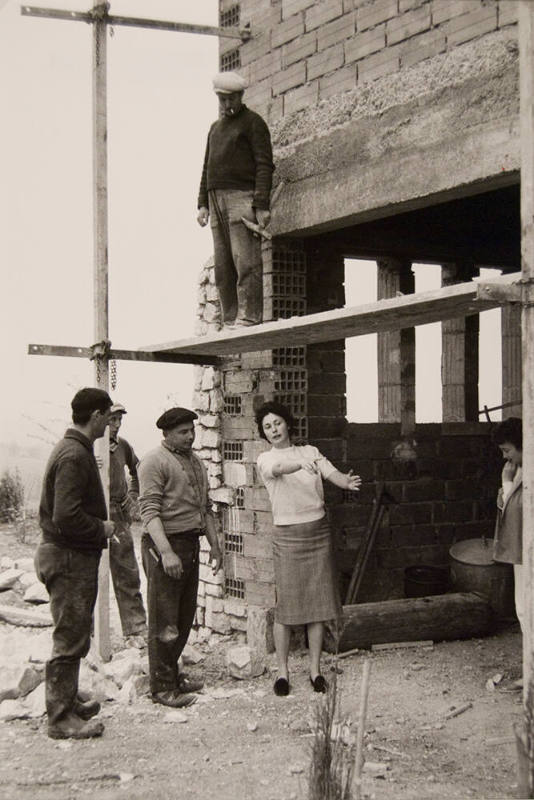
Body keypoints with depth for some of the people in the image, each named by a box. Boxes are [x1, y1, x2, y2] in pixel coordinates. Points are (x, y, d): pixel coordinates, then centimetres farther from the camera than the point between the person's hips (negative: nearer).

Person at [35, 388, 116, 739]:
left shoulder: (75, 449, 13)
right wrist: (102, 529, -14)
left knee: (74, 636, 19)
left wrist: (102, 528, 11)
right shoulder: (74, 456, -20)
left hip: (73, 556, 11)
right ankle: (61, 718, 5)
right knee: (70, 640, -3)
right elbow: (66, 517, -28)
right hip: (70, 557, -11)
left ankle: (67, 702, 31)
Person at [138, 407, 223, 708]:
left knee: (185, 617, 13)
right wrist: (166, 552, -26)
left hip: (190, 544, 8)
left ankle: (173, 674, 25)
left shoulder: (196, 463, 17)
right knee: (164, 621, -4)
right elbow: (150, 511, -18)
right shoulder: (155, 461, -11)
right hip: (163, 546, -8)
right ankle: (162, 687, 2)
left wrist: (215, 545, 20)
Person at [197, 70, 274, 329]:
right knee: (223, 266, 2)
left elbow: (264, 165, -5)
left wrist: (261, 206, -15)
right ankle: (230, 320, 3)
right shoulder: (215, 128, 26)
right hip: (217, 201, 7)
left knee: (245, 261, -13)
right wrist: (203, 204, 13)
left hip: (242, 198, -7)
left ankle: (249, 316, -16)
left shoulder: (253, 122, 4)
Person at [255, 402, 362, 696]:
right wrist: (302, 463, -47)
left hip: (318, 531, 3)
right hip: (287, 536, -3)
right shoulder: (266, 459, -1)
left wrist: (347, 482, -32)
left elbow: (331, 472, -9)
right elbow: (278, 468, -25)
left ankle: (315, 669, 15)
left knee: (319, 603, 5)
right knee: (285, 605, -2)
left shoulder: (310, 451, 9)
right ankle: (282, 671, 10)